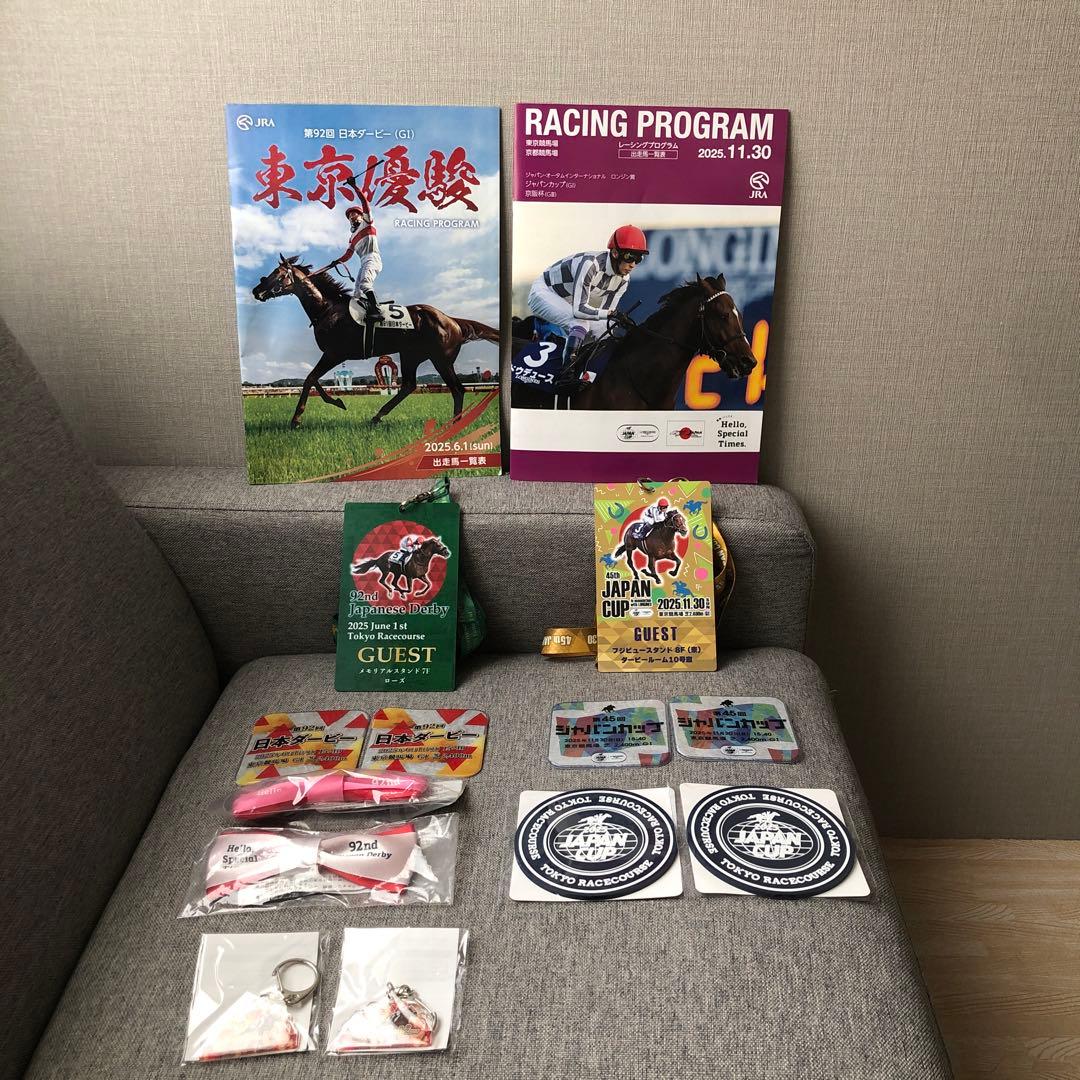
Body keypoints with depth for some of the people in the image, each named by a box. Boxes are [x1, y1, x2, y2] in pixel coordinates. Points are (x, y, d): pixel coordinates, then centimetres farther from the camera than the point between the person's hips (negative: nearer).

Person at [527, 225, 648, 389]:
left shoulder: (623, 278, -9)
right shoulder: (591, 265, -35)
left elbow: (605, 313, -7)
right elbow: (579, 310, -38)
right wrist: (611, 313, -35)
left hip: (568, 303, 9)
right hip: (544, 292, -9)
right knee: (582, 324, -30)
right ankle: (566, 374, -28)